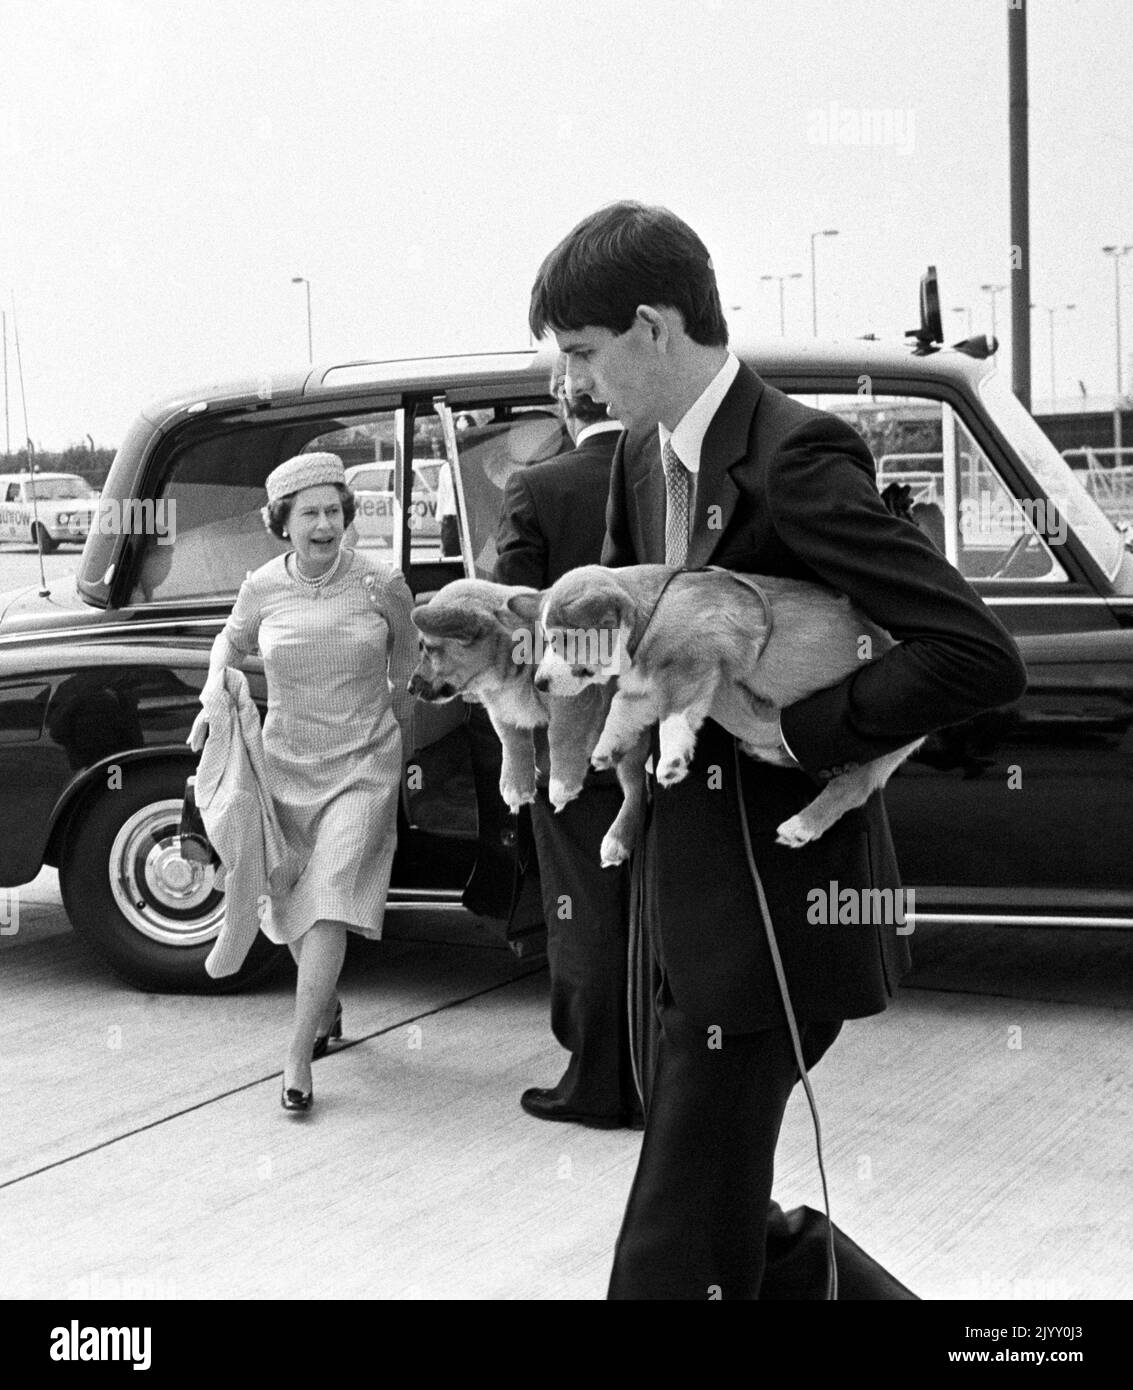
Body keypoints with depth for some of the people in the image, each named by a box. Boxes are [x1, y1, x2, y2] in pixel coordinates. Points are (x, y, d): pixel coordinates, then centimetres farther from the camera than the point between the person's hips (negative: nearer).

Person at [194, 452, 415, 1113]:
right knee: (295, 904, 12)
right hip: (287, 762, 3)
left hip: (362, 765, -3)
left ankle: (298, 1055, -13)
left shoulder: (382, 582, -9)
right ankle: (328, 1006, 40)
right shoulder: (262, 587, -4)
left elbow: (406, 649, 11)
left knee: (330, 901, -15)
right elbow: (233, 638, 17)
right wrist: (216, 680, -1)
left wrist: (397, 699, 15)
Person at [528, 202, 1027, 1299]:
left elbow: (980, 658, -25)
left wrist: (801, 729, -21)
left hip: (774, 908, -9)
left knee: (676, 1259, -2)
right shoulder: (641, 461, 9)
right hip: (690, 899, 9)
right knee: (726, 1228, 19)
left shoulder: (795, 456, -18)